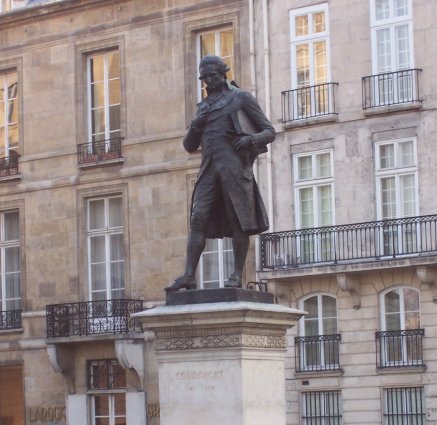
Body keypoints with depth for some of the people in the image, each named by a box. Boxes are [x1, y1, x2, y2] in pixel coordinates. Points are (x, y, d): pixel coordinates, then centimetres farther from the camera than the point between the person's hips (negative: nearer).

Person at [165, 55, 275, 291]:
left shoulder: (241, 98, 9)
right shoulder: (203, 106, 24)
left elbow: (269, 131, 6)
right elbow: (189, 146, 23)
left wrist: (251, 139, -14)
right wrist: (195, 126, 3)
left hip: (234, 165, -4)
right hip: (210, 168, 5)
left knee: (238, 221, -5)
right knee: (198, 218, -8)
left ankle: (237, 276, -3)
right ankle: (189, 276, -14)